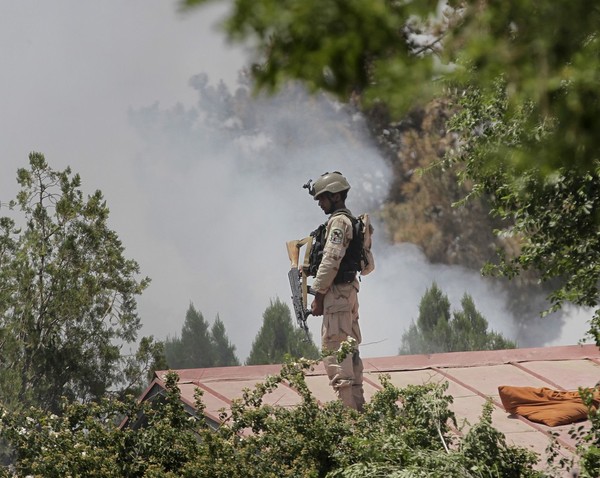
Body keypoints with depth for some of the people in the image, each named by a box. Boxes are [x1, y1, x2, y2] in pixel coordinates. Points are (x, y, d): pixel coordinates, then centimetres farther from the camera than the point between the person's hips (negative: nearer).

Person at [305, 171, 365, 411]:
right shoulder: (350, 220, 19)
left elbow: (331, 262, -20)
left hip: (336, 293, -11)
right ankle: (357, 404, 16)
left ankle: (345, 406, -14)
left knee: (334, 349, -11)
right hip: (349, 290, 11)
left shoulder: (338, 222, -13)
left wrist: (318, 295, -17)